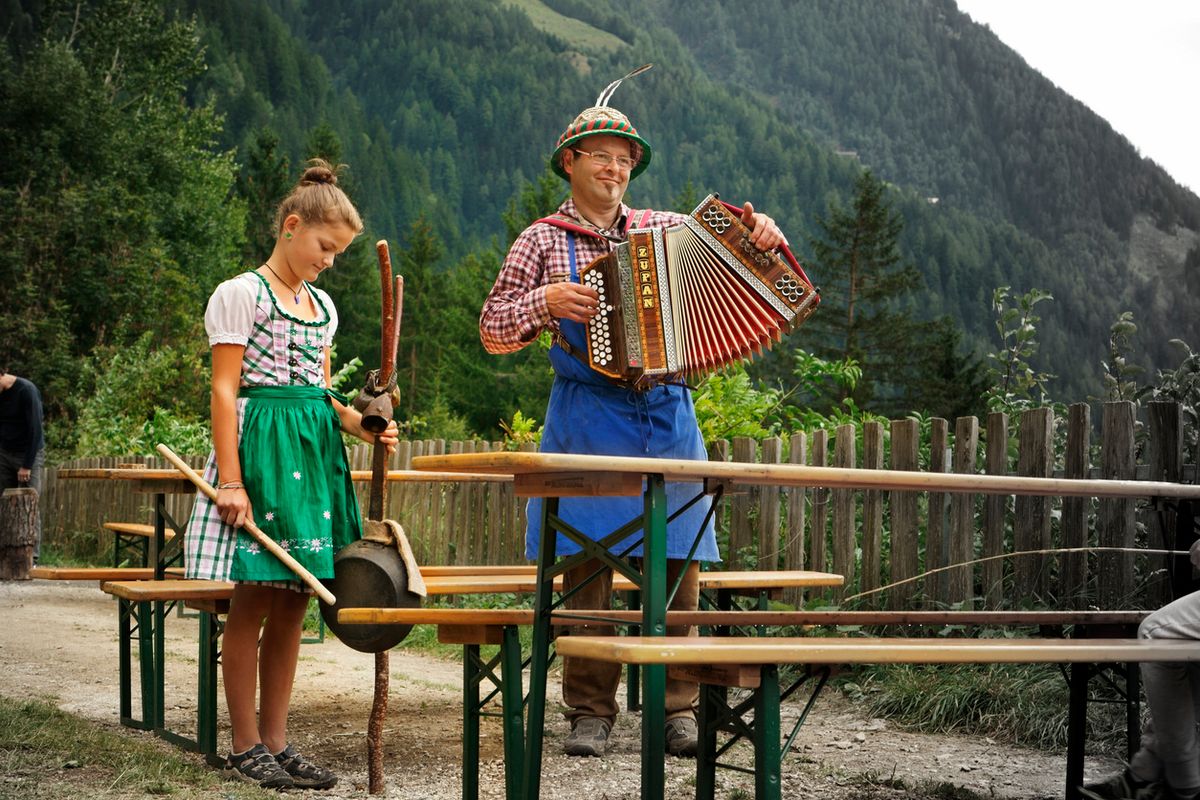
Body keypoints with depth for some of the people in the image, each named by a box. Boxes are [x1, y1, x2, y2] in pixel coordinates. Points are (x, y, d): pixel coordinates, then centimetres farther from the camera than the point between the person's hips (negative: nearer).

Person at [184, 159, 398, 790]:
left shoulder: (322, 305, 19)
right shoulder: (241, 294, -3)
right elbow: (225, 391, -9)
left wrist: (360, 424, 2)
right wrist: (231, 480, -16)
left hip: (314, 451, 7)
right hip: (262, 447, -7)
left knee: (292, 605, 6)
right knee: (253, 603, -3)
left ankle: (275, 741, 13)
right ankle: (246, 749, 4)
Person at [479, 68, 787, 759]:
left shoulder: (665, 229, 16)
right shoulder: (544, 242, 9)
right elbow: (494, 331, 6)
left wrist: (762, 236, 1)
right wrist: (547, 302, -11)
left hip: (667, 417, 2)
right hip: (589, 417, -2)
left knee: (677, 564, -3)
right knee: (588, 563, -6)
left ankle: (678, 709, 2)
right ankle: (591, 713, 0)